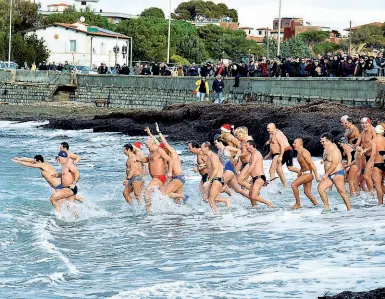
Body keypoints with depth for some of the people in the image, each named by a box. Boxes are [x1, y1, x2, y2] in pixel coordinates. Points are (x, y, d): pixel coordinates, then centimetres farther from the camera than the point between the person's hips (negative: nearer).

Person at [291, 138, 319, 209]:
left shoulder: (304, 153, -17)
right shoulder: (298, 153, 14)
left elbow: (312, 165, -21)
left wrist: (316, 177, -24)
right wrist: (298, 175, 26)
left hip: (308, 174, -10)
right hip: (305, 174, 10)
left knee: (293, 185, -15)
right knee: (307, 192, 11)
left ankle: (298, 204, -8)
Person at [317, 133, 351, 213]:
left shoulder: (334, 150, -16)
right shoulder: (326, 150, 13)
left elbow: (334, 165, -21)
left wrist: (326, 174, -17)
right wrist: (326, 174, 13)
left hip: (338, 174, -9)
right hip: (329, 175, 9)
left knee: (342, 192, -10)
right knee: (320, 188, -5)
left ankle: (349, 209, -5)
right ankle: (327, 208, 0)